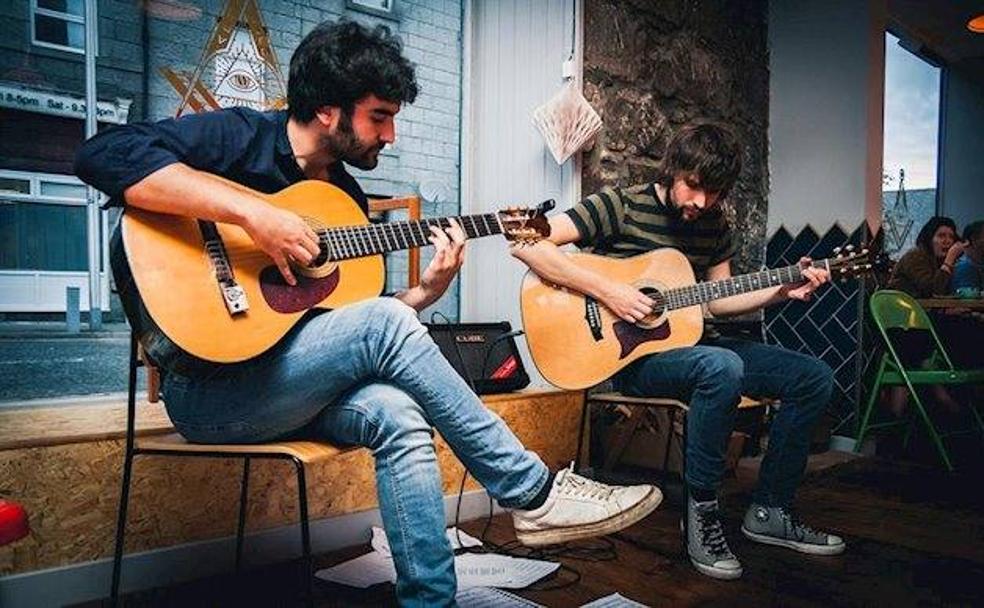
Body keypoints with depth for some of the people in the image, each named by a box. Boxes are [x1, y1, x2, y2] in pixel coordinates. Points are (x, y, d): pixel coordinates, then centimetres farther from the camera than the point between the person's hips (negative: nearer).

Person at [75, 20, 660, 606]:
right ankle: (535, 491, -18)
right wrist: (252, 211, -29)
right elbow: (104, 153, -22)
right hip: (207, 385, -6)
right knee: (383, 323, -28)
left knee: (398, 415, -27)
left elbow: (348, 316, 14)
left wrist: (427, 290, -2)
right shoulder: (236, 137, -6)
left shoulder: (347, 197, 12)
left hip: (292, 382, 6)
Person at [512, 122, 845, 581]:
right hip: (629, 354, -7)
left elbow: (717, 300, 17)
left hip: (690, 343, 8)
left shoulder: (714, 224, 9)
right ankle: (701, 514, -18)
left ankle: (769, 512, 9)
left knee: (815, 378, 0)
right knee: (722, 367, -37)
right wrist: (606, 291, -26)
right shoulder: (621, 205, -11)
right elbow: (527, 243, -21)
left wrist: (782, 291, 2)